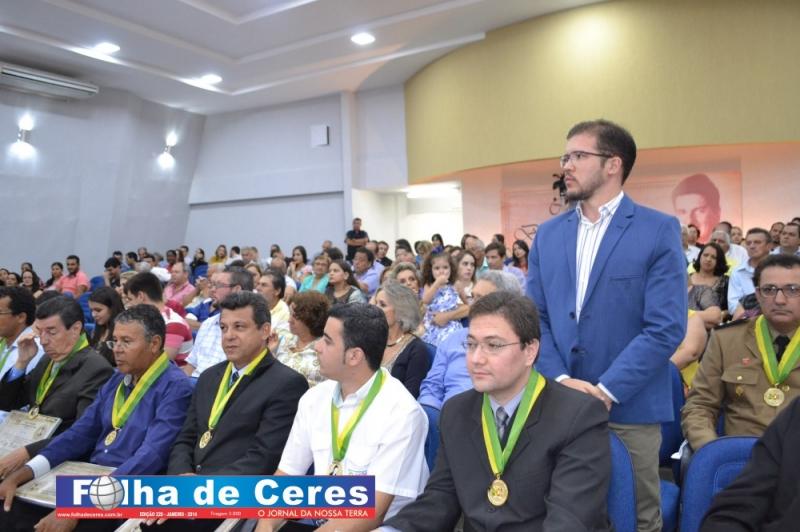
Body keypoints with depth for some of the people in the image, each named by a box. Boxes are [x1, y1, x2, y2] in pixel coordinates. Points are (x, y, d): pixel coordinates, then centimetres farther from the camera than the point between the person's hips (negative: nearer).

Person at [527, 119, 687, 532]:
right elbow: (535, 317, 5)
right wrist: (561, 381, -9)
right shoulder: (548, 233, 7)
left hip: (630, 407, -3)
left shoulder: (659, 231, -6)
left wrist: (606, 390, -16)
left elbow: (666, 327, -12)